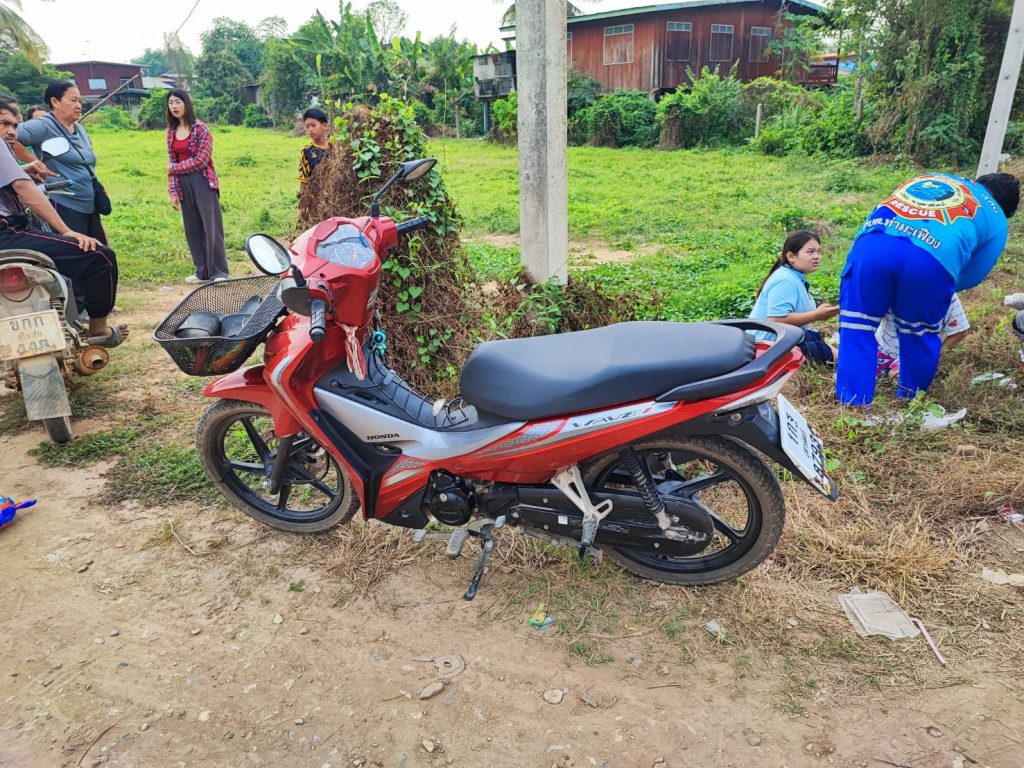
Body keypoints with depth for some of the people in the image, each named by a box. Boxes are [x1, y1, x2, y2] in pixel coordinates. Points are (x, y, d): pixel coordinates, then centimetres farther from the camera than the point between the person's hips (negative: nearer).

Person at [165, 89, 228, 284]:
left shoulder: (200, 128, -5)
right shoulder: (171, 132, 12)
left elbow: (201, 160, -12)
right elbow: (171, 163, 11)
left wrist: (175, 168, -4)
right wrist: (173, 192, 4)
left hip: (203, 182, -6)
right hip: (183, 185, 6)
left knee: (212, 226, -6)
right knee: (192, 229, 7)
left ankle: (219, 272, -1)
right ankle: (203, 272, 15)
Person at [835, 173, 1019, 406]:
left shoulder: (930, 178, 42)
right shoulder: (996, 220, 30)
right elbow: (970, 278, 30)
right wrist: (941, 286, 49)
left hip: (872, 245, 2)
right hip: (933, 259, -1)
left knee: (857, 330, 11)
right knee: (920, 335, 21)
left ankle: (852, 407, 10)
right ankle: (910, 402, 35)